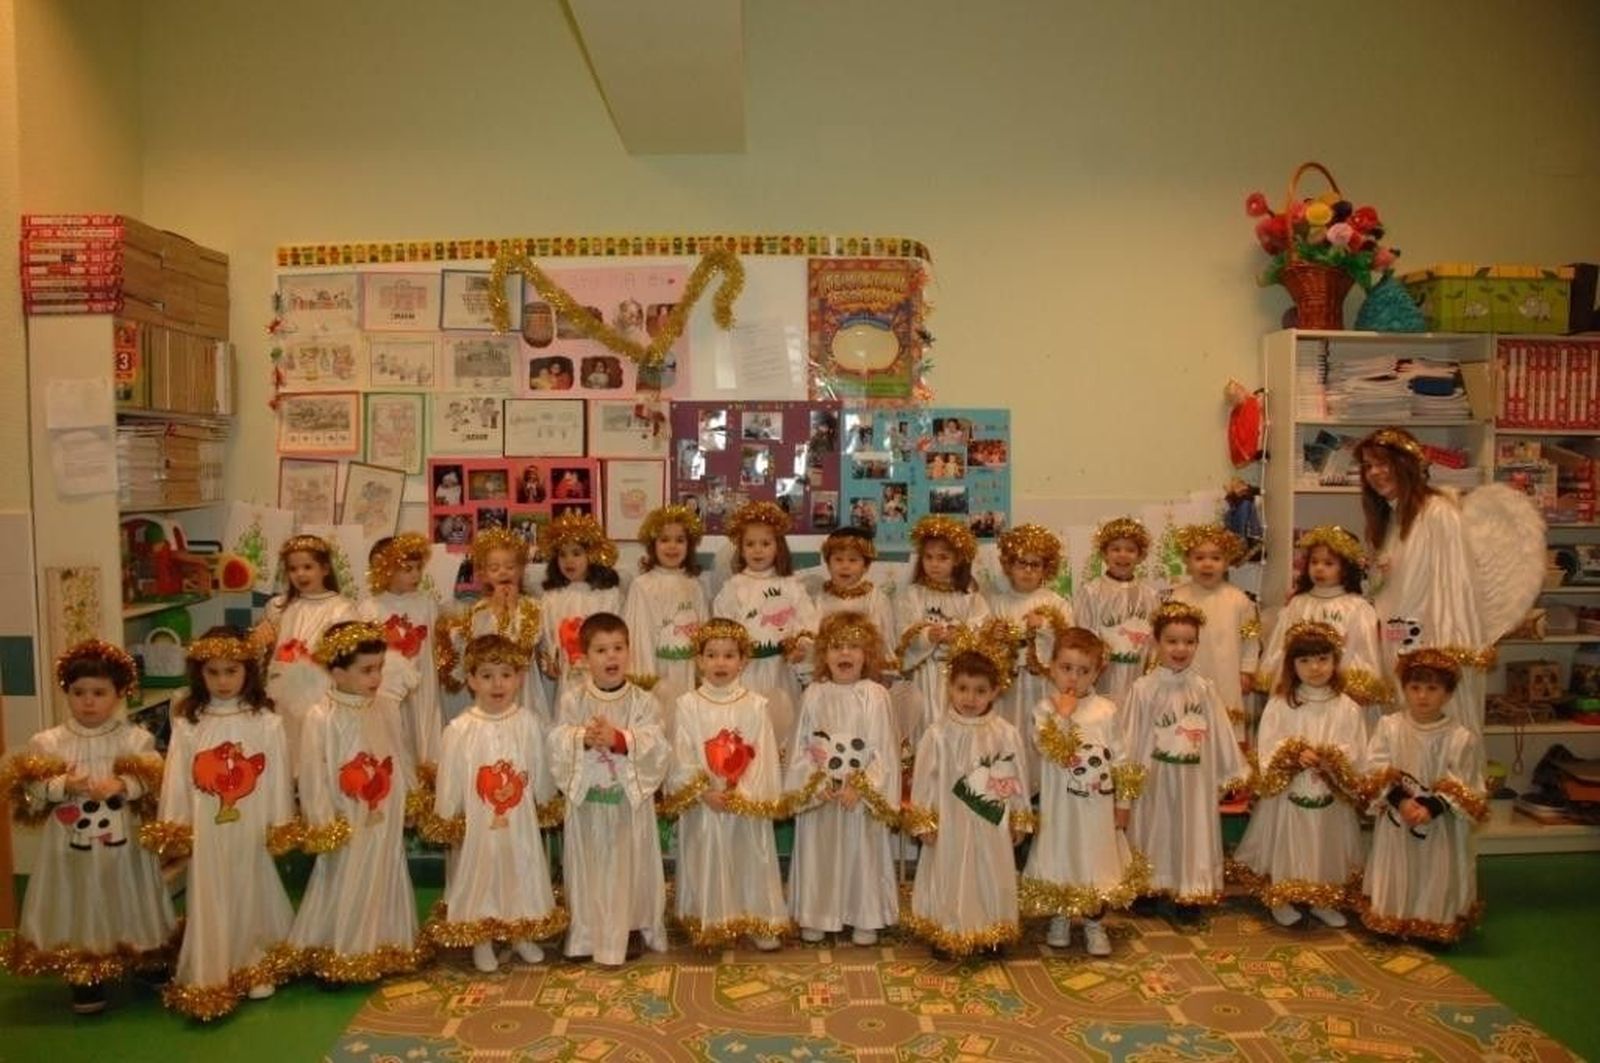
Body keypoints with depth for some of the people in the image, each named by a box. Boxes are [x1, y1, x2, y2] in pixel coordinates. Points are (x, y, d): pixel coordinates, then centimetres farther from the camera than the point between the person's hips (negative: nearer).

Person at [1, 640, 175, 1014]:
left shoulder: (136, 739, -5)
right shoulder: (48, 742, -3)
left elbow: (155, 783, -9)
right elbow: (31, 789, -6)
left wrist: (122, 785, -25)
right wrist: (64, 785, -23)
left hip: (122, 844, 0)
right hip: (72, 846, 0)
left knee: (126, 907, 14)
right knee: (79, 911, 9)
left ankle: (147, 967, 30)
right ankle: (85, 980, 24)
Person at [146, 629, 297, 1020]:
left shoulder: (266, 722, -4)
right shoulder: (187, 723, -1)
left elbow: (278, 777, -2)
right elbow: (176, 778, 1)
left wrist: (280, 825, -2)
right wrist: (173, 827, -1)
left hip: (251, 830, 0)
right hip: (205, 832, 0)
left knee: (252, 896, 13)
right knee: (209, 902, 5)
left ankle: (256, 969, 28)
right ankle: (209, 980, 15)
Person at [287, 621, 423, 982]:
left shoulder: (386, 715, 3)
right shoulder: (321, 718, -14)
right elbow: (313, 775, -13)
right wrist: (323, 825, -13)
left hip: (387, 825, 6)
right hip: (346, 828, -5)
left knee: (385, 887, 16)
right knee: (346, 892, 5)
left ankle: (387, 950, 30)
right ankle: (342, 958, 19)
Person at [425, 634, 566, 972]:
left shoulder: (529, 723, -7)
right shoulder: (460, 729, -13)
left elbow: (541, 771, 4)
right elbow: (449, 779, -6)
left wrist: (546, 806, 11)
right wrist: (446, 820, -1)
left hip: (521, 822, 2)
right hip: (477, 824, -2)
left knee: (522, 874, 15)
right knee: (480, 878, 11)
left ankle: (523, 935, 35)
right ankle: (481, 942, 30)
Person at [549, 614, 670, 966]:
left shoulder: (643, 702, -5)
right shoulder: (572, 701, -2)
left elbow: (654, 747, -14)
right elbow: (557, 745, -7)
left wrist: (619, 739, -27)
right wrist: (583, 739, -25)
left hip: (631, 800, -1)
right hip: (586, 800, 1)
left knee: (629, 868, 9)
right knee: (590, 869, 11)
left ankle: (635, 931, 25)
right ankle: (588, 937, 26)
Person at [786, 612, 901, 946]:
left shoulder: (874, 695, -9)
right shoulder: (814, 695, -2)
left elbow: (883, 749, -9)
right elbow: (801, 745, -1)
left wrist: (860, 786, -16)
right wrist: (816, 782, -12)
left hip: (863, 792, -2)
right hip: (820, 794, 2)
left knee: (863, 853, 9)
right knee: (818, 853, 11)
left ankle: (866, 919, 24)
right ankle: (816, 916, 27)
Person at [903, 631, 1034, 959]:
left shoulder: (1007, 734, -5)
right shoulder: (938, 734, -12)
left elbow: (1018, 779, 4)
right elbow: (924, 779, -7)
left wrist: (1020, 819, 9)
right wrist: (923, 821, -6)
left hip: (993, 827, 3)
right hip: (951, 826, -2)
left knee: (992, 879, 15)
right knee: (951, 881, 8)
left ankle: (992, 935, 32)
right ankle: (947, 937, 24)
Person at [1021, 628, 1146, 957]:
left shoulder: (1106, 710, -2)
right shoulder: (1044, 708, -9)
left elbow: (1121, 759, 4)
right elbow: (1049, 749, -24)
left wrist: (1123, 802, 4)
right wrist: (1062, 714, -25)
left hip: (1099, 804, 2)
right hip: (1061, 804, -2)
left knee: (1098, 862, 11)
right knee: (1062, 860, 10)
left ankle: (1094, 924, 29)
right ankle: (1060, 919, 31)